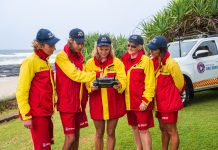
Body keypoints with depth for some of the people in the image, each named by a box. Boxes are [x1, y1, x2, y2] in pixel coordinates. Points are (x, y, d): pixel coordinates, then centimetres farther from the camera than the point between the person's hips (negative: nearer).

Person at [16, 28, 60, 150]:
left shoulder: (46, 61, 11)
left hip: (46, 112, 8)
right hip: (36, 114, -8)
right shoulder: (30, 62, -13)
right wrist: (26, 116, -17)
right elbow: (21, 91, -15)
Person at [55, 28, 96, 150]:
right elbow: (75, 75, -22)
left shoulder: (80, 56, 10)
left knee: (76, 135, 12)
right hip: (67, 104, -7)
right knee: (70, 138, -6)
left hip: (79, 103, 7)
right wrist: (96, 75, -22)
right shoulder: (62, 57, -14)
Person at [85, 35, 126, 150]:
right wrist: (92, 86, -27)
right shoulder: (90, 63, 2)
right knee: (99, 133, 12)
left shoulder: (117, 62, -1)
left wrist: (118, 85, -34)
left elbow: (123, 80, -11)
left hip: (113, 102, 0)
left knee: (111, 133, 11)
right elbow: (87, 83, -4)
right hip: (97, 103, 1)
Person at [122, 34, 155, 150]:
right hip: (129, 101, 6)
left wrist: (145, 101, -17)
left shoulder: (145, 60, -11)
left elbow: (150, 83, -13)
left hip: (141, 102, -6)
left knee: (143, 129, -2)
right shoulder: (125, 60, 7)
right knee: (134, 127, 18)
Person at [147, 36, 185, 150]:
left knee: (171, 131, 3)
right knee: (163, 129, 19)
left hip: (169, 102, -8)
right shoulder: (155, 62, 3)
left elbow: (179, 83, -10)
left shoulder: (171, 64, -19)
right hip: (160, 102, 8)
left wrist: (171, 96, 4)